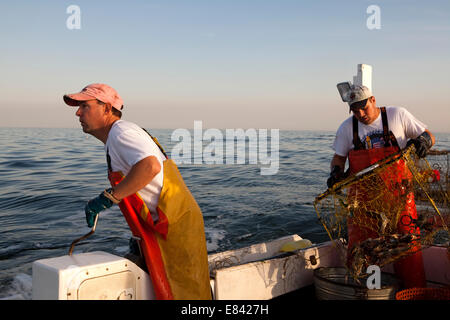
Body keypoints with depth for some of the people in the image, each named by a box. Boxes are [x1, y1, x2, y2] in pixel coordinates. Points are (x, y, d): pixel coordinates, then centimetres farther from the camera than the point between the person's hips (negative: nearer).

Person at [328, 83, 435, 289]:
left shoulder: (397, 115, 0)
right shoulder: (347, 127, 4)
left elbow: (429, 136, 6)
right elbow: (339, 157, 11)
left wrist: (423, 140, -18)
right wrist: (336, 172, -10)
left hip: (397, 194, -1)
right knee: (358, 247, 5)